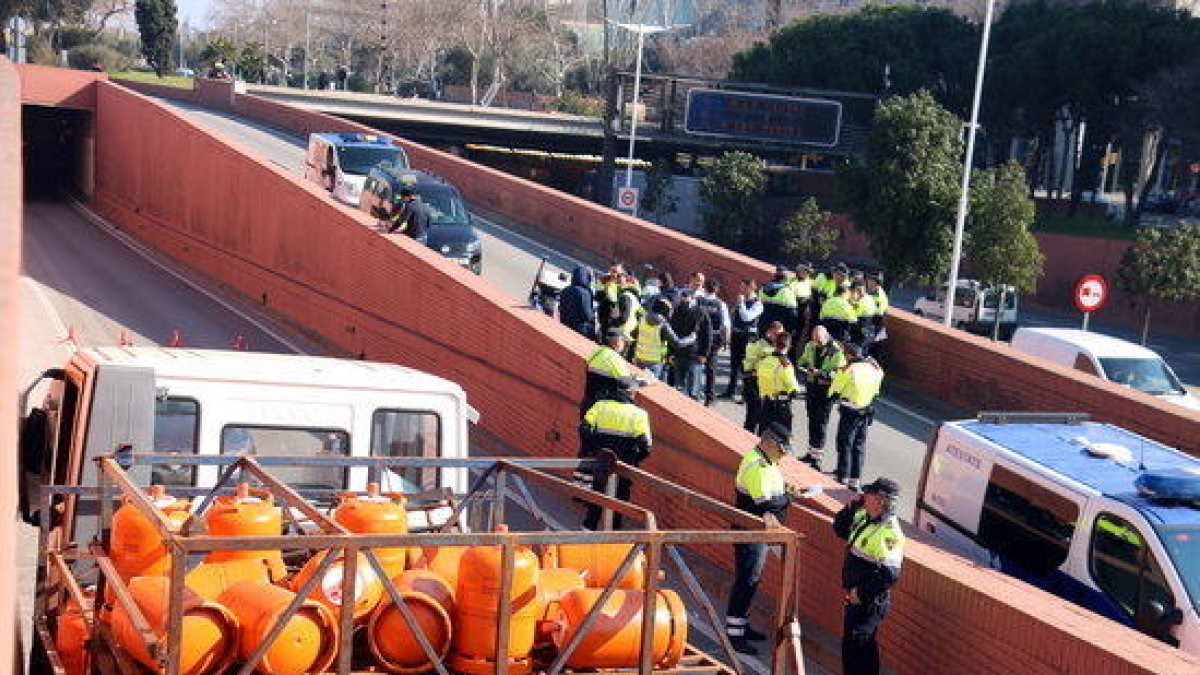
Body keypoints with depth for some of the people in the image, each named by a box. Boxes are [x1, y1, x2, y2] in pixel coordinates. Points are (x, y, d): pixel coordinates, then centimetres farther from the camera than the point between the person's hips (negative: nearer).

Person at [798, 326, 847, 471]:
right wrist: (806, 367, -7)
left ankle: (817, 457, 1)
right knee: (812, 419, 16)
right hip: (811, 386, 6)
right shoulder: (810, 346, 2)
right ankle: (812, 452, 29)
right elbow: (802, 361, 17)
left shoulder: (836, 351, -16)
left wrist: (821, 373, -29)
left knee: (821, 422, -4)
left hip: (826, 389, -6)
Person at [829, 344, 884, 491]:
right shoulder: (873, 368, -1)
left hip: (849, 412, -5)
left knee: (845, 446, 6)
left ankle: (843, 479, 7)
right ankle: (855, 481, 16)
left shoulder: (847, 370, -15)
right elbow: (876, 390, 9)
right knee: (859, 446, 14)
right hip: (866, 411, 5)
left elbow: (834, 391, -7)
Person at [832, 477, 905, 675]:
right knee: (864, 645, 21)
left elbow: (890, 575, -29)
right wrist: (853, 506, 1)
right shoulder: (863, 517, 2)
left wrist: (861, 592, -23)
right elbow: (840, 529, 17)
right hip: (856, 596, 9)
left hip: (870, 601, -9)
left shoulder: (889, 533, -25)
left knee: (854, 647, -5)